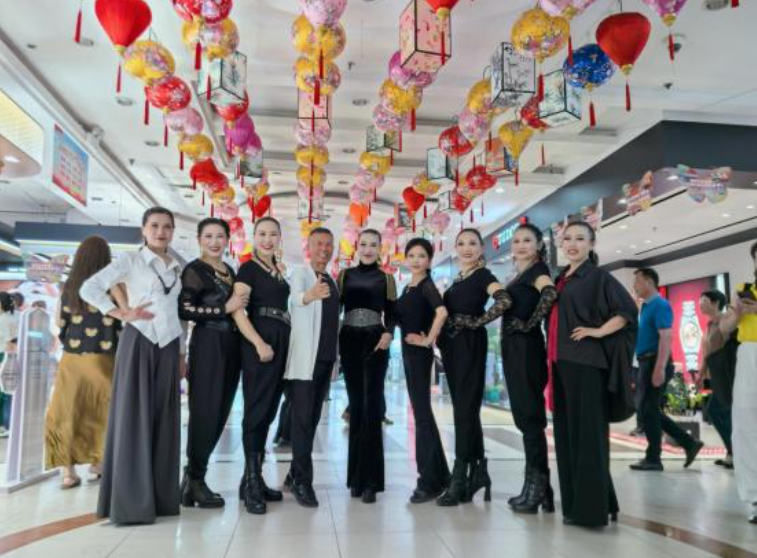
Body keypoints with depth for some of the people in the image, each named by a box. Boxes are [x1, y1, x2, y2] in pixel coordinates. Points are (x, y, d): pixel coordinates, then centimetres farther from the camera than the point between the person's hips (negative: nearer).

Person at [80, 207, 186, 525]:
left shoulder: (177, 269, 16)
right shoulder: (130, 260, 1)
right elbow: (89, 289, -7)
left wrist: (182, 353, 16)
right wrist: (122, 314, -15)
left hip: (168, 347, 5)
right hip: (138, 342, -5)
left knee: (164, 419, 6)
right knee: (134, 417, -4)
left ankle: (160, 497, 13)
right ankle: (131, 502, 1)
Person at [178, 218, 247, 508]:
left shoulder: (229, 270, 17)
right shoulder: (194, 270, -4)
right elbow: (184, 310, -15)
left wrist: (238, 305, 9)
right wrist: (225, 308, -15)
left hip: (230, 345, 8)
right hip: (208, 344, -7)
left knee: (220, 411, 8)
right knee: (205, 411, -6)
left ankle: (194, 474, 18)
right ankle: (195, 480, 5)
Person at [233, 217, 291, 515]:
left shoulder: (279, 269, 17)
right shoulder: (248, 268, -4)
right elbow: (237, 311, -16)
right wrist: (259, 344, -24)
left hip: (281, 343, 7)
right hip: (258, 344, -7)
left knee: (269, 411, 11)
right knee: (257, 410, -6)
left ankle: (254, 478, 21)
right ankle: (251, 483, 1)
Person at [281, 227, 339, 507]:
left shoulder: (331, 281, 15)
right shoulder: (300, 272, -7)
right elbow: (295, 297, -29)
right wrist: (309, 295, -53)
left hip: (325, 358, 7)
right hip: (304, 358, -7)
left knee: (312, 419, 10)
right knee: (302, 418, -8)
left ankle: (295, 474, 20)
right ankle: (303, 481, -3)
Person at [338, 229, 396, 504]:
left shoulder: (385, 278, 8)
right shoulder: (345, 275, 11)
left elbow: (391, 313, 6)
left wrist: (388, 334, -13)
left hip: (375, 342, -2)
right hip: (349, 341, 2)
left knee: (372, 405, -9)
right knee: (355, 405, 6)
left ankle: (369, 479, -6)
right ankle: (356, 475, 15)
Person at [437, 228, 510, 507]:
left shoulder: (483, 275, -6)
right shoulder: (458, 279, 17)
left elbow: (505, 301, -23)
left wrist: (477, 322, -15)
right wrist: (441, 336, 5)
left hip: (470, 345, -8)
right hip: (452, 345, 8)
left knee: (466, 408, -5)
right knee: (463, 408, 10)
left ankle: (460, 478, 0)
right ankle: (477, 471, 18)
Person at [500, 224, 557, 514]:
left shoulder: (538, 270, -6)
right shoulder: (519, 276, 19)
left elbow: (550, 294, -26)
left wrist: (529, 324, -20)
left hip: (527, 347, -9)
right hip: (512, 347, 9)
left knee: (530, 416, -5)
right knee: (523, 415, 11)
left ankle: (537, 486, 2)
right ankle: (536, 485, 18)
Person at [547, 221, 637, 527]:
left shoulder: (598, 276, -3)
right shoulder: (561, 280, 18)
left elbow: (628, 310, -11)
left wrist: (598, 332, -14)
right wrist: (551, 359, 14)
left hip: (586, 362, -8)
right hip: (561, 363, 8)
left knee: (587, 432, -6)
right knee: (566, 433, 9)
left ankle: (592, 507, 0)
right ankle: (573, 504, 17)